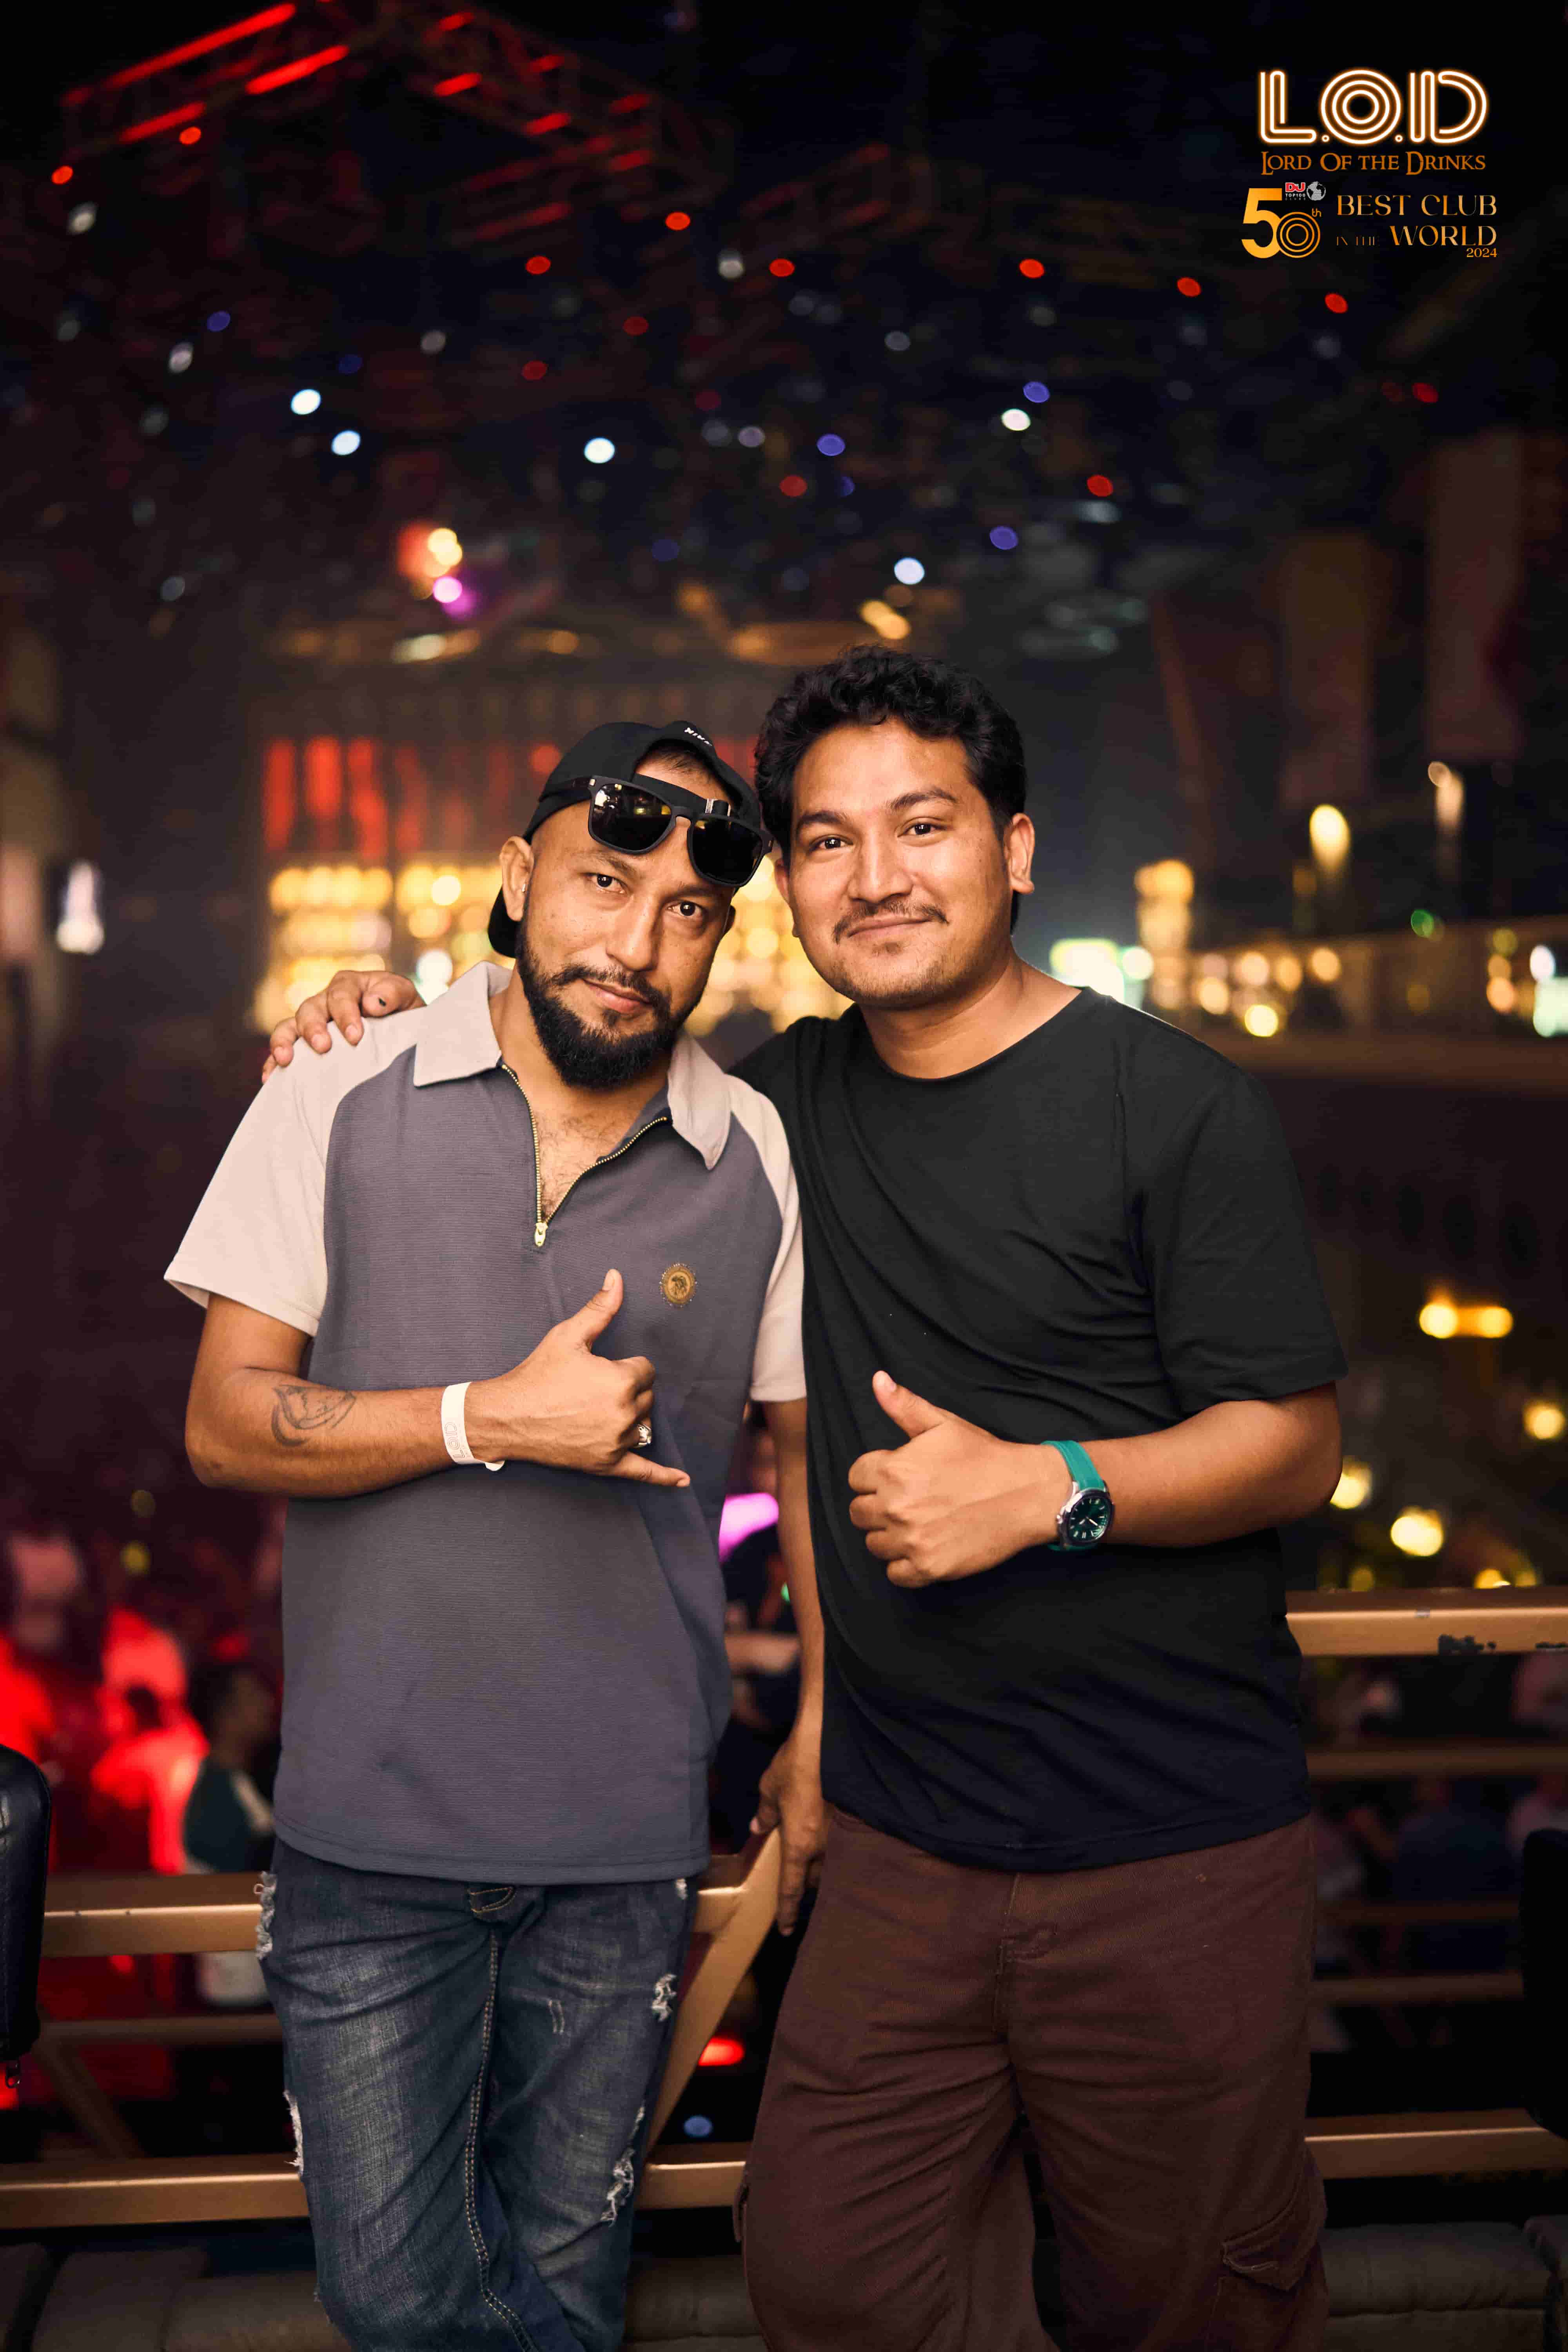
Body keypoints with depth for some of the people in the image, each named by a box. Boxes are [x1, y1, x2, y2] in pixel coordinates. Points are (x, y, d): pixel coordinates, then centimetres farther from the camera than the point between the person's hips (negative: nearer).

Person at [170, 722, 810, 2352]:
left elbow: (818, 1450, 6)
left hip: (625, 1844, 1)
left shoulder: (764, 1164, -3)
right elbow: (224, 1424, -6)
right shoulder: (338, 1108, -5)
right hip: (371, 1825, 0)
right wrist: (491, 1420, -17)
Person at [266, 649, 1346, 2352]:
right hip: (906, 1832, 4)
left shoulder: (1176, 1109, -8)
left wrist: (1048, 1488, -24)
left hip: (1172, 1846, -4)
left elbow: (1295, 1443, -8)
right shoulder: (796, 1097, 9)